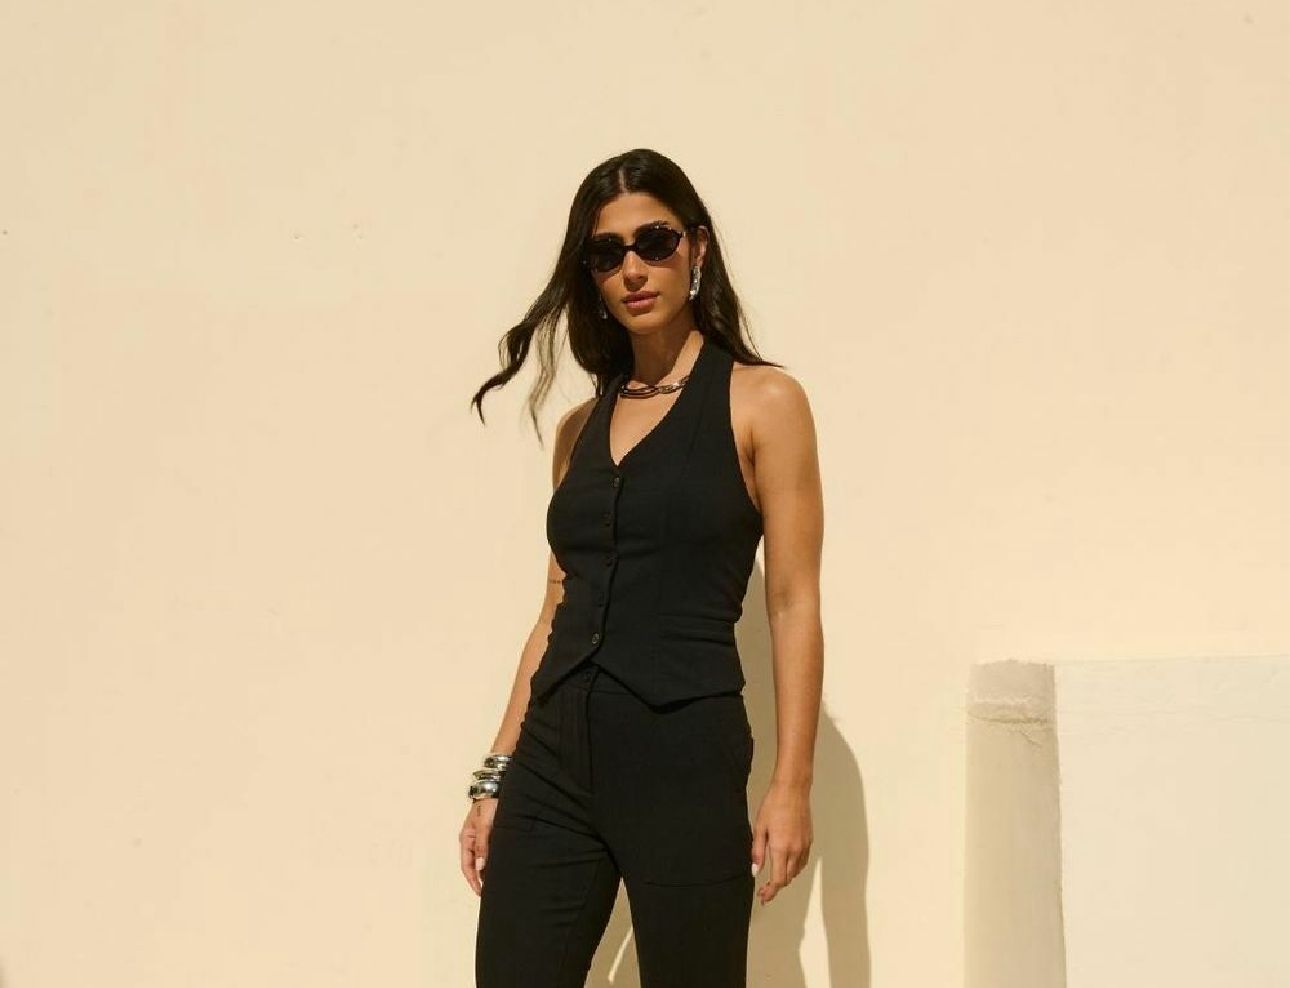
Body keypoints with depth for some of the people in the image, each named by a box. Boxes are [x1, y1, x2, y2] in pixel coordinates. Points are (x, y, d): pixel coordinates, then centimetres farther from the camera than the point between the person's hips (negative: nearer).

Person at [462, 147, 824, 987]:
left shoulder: (763, 402, 0)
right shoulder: (581, 426, 14)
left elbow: (794, 606, -5)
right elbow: (559, 611, 15)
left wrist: (792, 786, -11)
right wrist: (497, 773, 12)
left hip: (685, 755, -4)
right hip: (554, 756, 5)